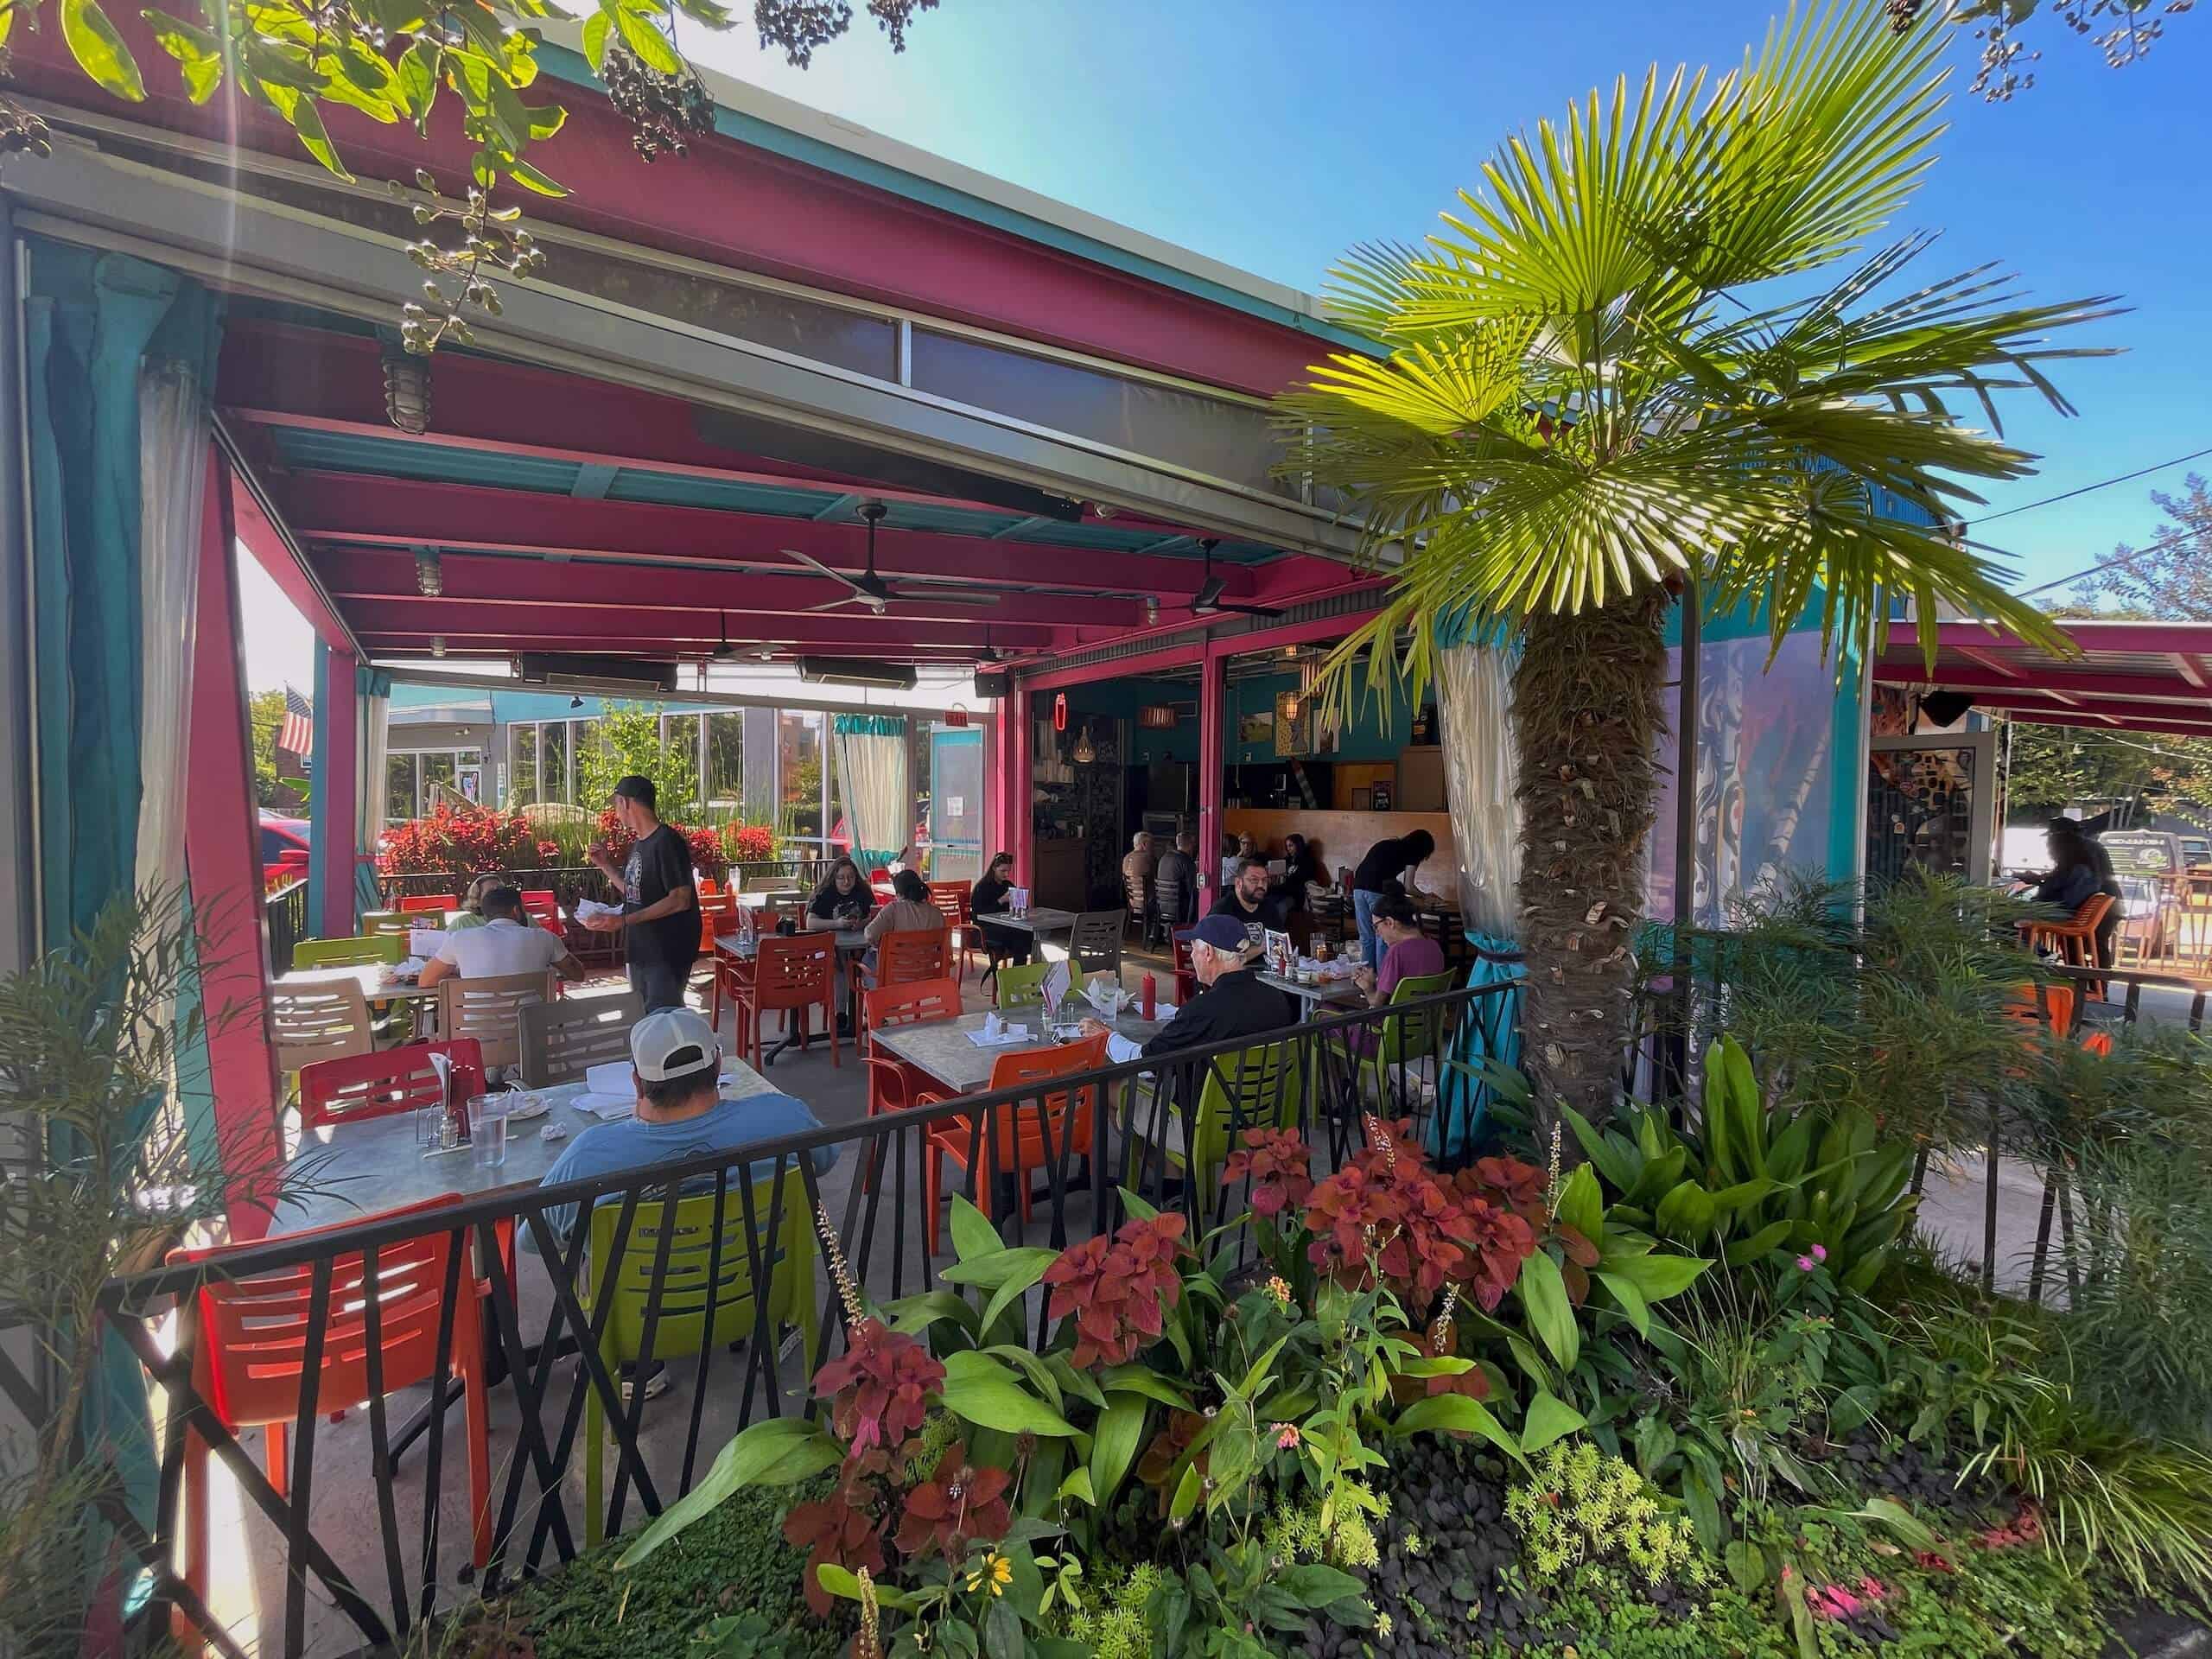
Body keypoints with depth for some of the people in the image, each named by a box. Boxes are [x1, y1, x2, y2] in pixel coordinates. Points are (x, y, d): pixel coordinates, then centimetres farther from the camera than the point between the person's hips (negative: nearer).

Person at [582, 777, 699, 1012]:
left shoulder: (666, 842, -17)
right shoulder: (638, 845, 13)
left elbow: (680, 900, -23)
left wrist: (625, 920, -25)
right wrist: (606, 864, 13)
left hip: (667, 952, -9)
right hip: (640, 949, 9)